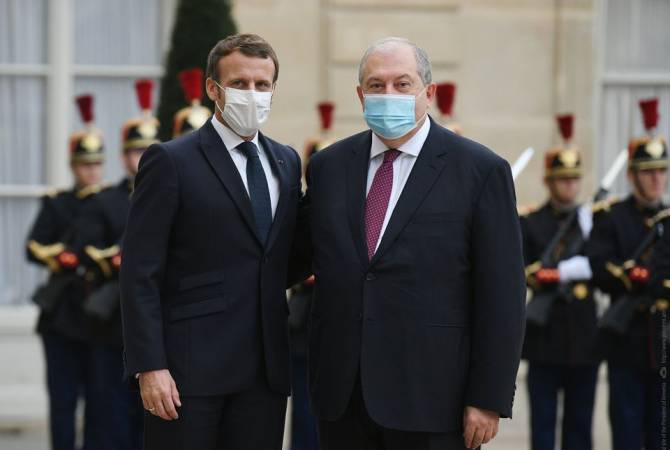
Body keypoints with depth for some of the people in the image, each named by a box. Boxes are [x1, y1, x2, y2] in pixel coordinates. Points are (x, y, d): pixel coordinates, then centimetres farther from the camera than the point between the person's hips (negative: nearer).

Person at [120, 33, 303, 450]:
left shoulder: (287, 162, 14)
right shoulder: (170, 161, -4)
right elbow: (140, 275, -8)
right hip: (188, 368, -5)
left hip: (266, 369, 5)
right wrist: (149, 367, -15)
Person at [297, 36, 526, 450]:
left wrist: (488, 399, -10)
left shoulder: (482, 170, -3)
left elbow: (502, 296, -6)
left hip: (432, 398, -4)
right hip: (341, 393, 4)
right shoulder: (328, 166, 10)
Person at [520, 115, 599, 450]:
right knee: (544, 420, 1)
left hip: (584, 334, 2)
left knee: (580, 421, 7)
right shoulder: (529, 223, 2)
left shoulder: (593, 219, 7)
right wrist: (563, 274, -18)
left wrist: (589, 232, -17)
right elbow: (522, 276, -8)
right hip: (546, 335, -2)